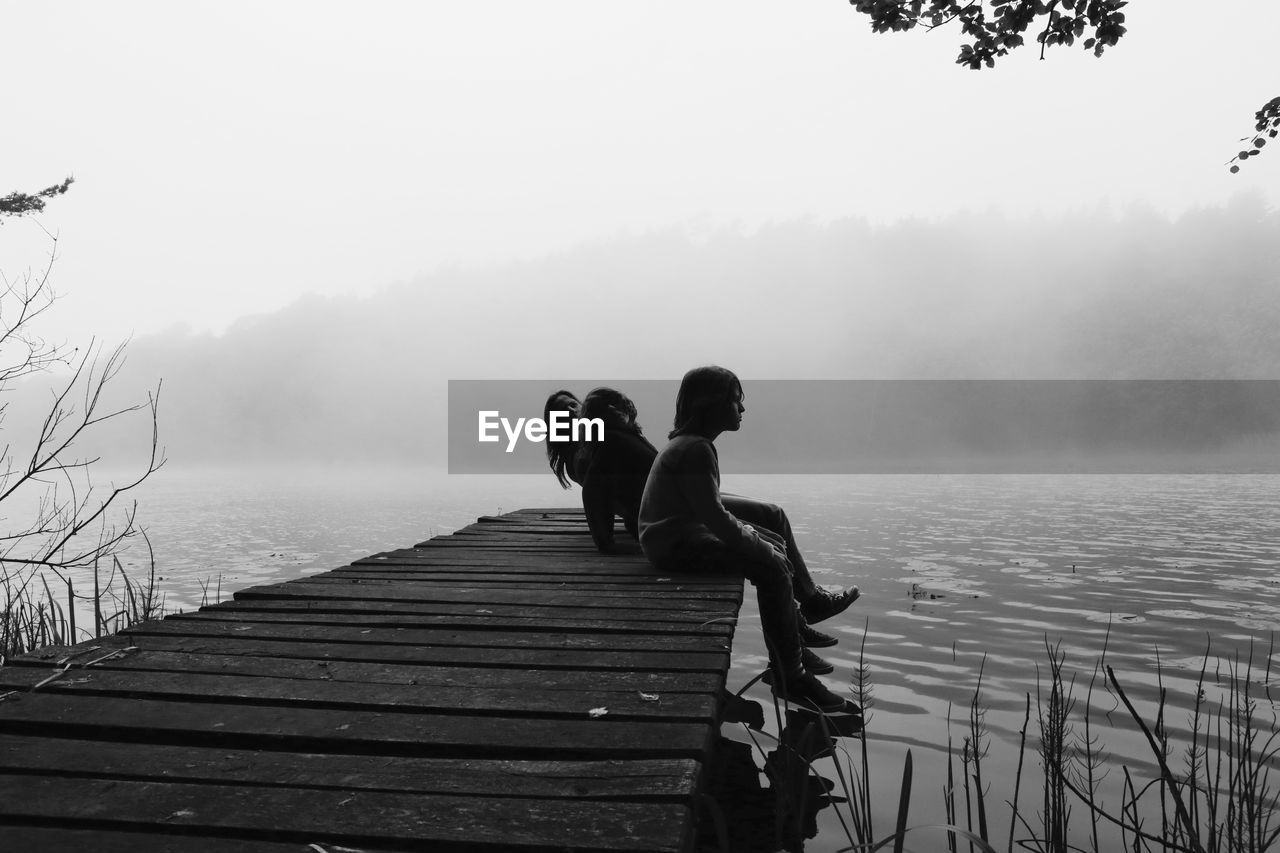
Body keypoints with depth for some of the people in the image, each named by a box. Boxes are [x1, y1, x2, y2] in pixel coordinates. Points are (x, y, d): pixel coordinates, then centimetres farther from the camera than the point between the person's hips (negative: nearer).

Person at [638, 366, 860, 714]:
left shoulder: (685, 444, 12)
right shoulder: (695, 449, -21)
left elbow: (709, 508, 18)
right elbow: (715, 517, -24)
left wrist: (750, 535, 9)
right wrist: (759, 545, -12)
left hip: (684, 532, 11)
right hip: (676, 546, -11)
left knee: (773, 543, 15)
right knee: (772, 567, -18)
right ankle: (792, 679, -11)